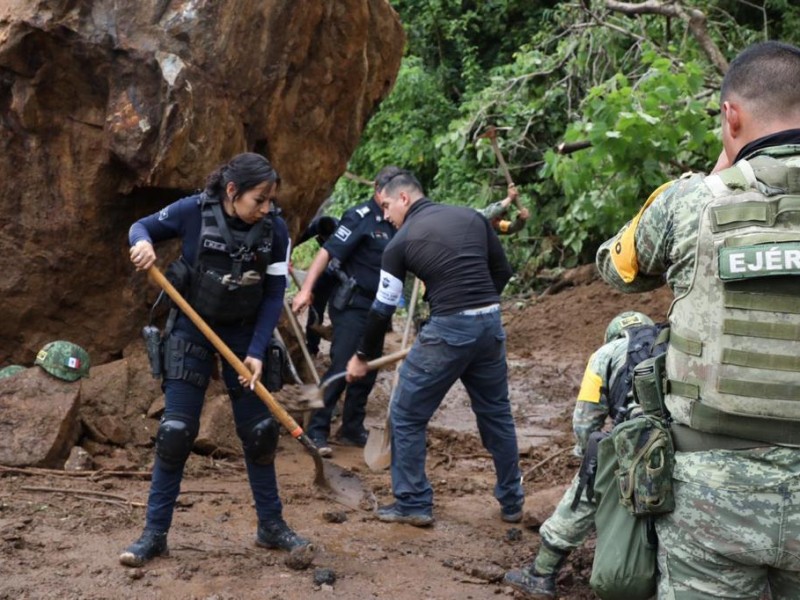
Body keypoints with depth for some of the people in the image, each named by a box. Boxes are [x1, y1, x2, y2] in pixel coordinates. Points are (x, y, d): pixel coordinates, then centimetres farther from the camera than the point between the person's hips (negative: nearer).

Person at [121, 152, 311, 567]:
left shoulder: (275, 231, -13)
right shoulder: (193, 211, -17)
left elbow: (273, 297, -8)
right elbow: (141, 226, -1)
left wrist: (256, 352, -15)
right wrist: (142, 243, -25)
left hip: (244, 334, 2)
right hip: (192, 330, -2)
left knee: (259, 432, 6)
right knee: (176, 432, -5)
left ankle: (271, 525, 21)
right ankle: (154, 534, 5)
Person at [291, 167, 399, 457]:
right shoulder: (360, 218, -13)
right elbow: (328, 251, -20)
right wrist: (306, 289, -28)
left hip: (377, 308, 8)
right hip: (351, 304, -8)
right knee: (341, 367, -11)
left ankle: (352, 430, 23)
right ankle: (317, 432, -6)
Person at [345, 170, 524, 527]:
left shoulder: (401, 242, 0)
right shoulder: (471, 217, 11)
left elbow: (383, 307, 4)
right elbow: (502, 271, 15)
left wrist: (363, 357, 15)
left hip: (448, 330, -5)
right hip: (491, 324, 5)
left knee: (406, 417, 9)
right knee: (496, 414, 19)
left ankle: (413, 505, 13)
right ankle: (512, 502, 27)